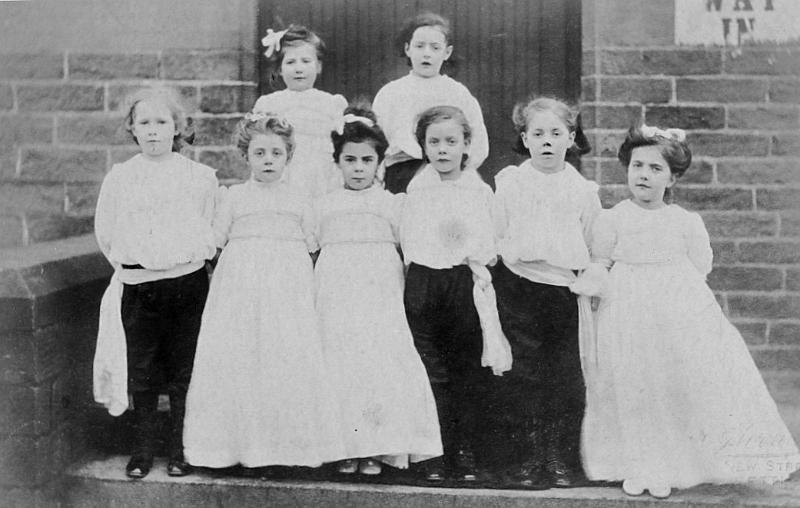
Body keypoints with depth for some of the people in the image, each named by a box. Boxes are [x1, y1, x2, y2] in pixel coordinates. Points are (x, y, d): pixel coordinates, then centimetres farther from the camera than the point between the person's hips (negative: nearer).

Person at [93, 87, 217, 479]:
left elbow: (213, 234, 6)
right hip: (137, 285, 1)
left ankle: (180, 451, 18)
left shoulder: (201, 177, 2)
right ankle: (143, 451, 19)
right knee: (141, 372, 6)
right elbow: (105, 234, 11)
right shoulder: (119, 178, 5)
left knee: (183, 372, 5)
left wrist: (190, 255, -3)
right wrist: (131, 261, 6)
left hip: (187, 281, -1)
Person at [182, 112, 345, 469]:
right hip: (240, 288, 0)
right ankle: (244, 443, 6)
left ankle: (291, 444, 5)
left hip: (288, 290, 1)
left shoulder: (299, 201, 12)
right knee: (237, 360, -4)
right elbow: (216, 242, 10)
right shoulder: (233, 197, 9)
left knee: (290, 361, -5)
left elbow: (311, 247, 14)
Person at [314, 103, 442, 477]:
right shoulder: (323, 206, 14)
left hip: (380, 296, -1)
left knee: (381, 363, -8)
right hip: (335, 299, 1)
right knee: (339, 365, -4)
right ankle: (347, 448, 5)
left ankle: (376, 448, 1)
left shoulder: (392, 204, 10)